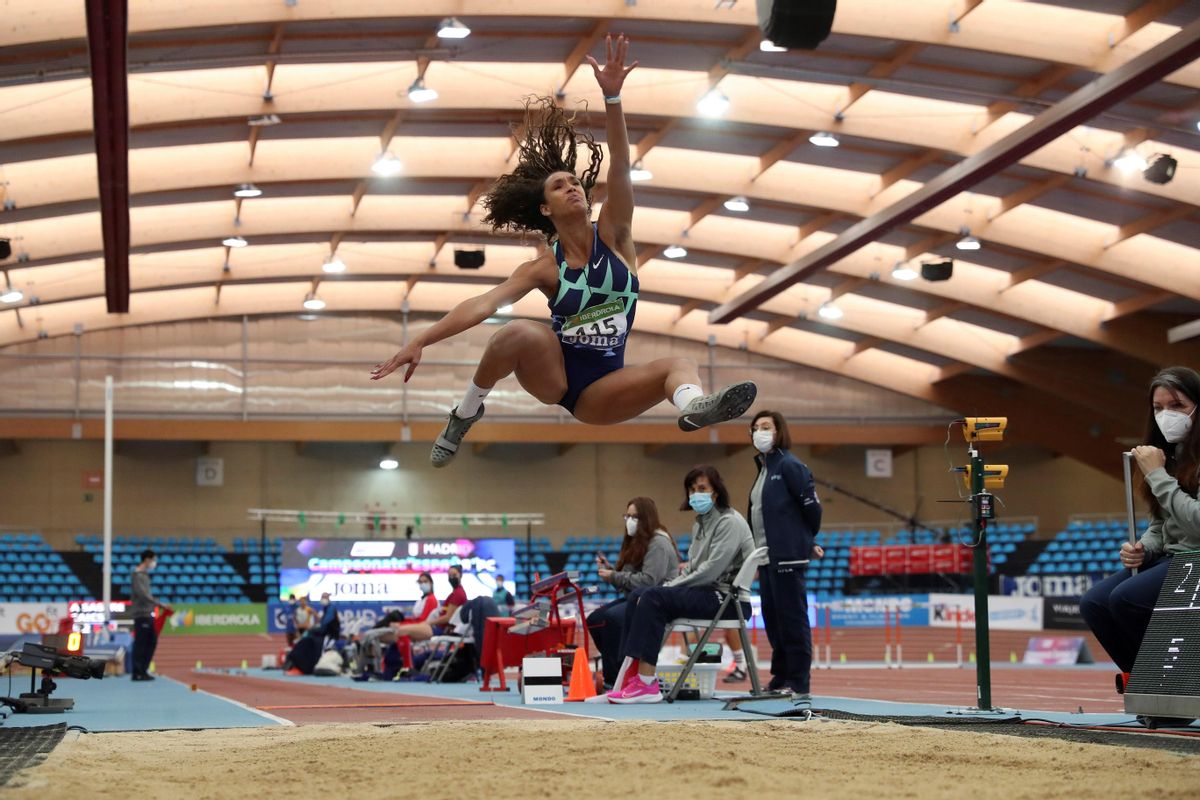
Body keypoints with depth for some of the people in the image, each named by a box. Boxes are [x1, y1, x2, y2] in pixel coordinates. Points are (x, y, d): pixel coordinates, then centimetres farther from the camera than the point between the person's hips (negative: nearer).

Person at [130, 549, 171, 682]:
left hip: (147, 614, 10)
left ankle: (142, 670, 18)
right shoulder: (137, 575, -11)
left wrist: (158, 604, 14)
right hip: (141, 614, -10)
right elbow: (142, 595, -21)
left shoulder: (145, 575, 18)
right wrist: (159, 604, -20)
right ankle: (137, 673, -2)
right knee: (140, 643, -6)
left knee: (152, 642, 12)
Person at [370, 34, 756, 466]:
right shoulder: (543, 267, -3)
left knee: (680, 366, -25)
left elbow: (620, 169, -15)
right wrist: (420, 340, -28)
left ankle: (694, 407, -61)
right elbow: (483, 304, -15)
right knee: (521, 332, -32)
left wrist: (612, 97, -30)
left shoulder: (613, 237, -1)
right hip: (552, 374, -1)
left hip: (597, 391, 2)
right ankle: (466, 413, -10)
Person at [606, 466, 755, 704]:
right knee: (638, 597, -5)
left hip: (730, 599, -9)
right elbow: (692, 568, 19)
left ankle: (646, 685, -28)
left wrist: (672, 586, -14)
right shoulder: (700, 524, 19)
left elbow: (712, 570, -18)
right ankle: (633, 673, -11)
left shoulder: (730, 522, -10)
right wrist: (670, 586, 0)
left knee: (654, 598, -25)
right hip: (705, 592, 9)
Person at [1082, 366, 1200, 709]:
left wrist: (1157, 474, -18)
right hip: (1169, 558, 8)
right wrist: (1142, 549, -3)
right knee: (1093, 603, -9)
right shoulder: (1168, 454, 13)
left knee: (1126, 598, -27)